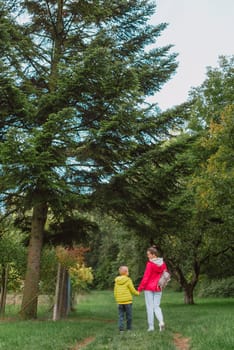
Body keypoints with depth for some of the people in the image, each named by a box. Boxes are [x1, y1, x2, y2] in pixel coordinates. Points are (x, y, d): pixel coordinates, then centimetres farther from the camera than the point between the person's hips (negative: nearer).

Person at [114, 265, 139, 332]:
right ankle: (129, 328, 12)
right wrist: (137, 293, 14)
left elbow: (115, 292, 7)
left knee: (121, 315, 8)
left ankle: (121, 328, 1)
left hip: (120, 301, 4)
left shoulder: (116, 281, 5)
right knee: (129, 315, 8)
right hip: (127, 301, -4)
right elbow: (132, 290, -4)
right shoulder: (128, 280, -9)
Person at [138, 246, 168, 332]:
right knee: (157, 306, 12)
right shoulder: (163, 263, 2)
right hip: (158, 289, 5)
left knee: (150, 307, 4)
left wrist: (140, 288, -7)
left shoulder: (150, 264, -15)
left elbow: (146, 277, -14)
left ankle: (151, 326, 5)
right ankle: (161, 321, -10)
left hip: (149, 288, -5)